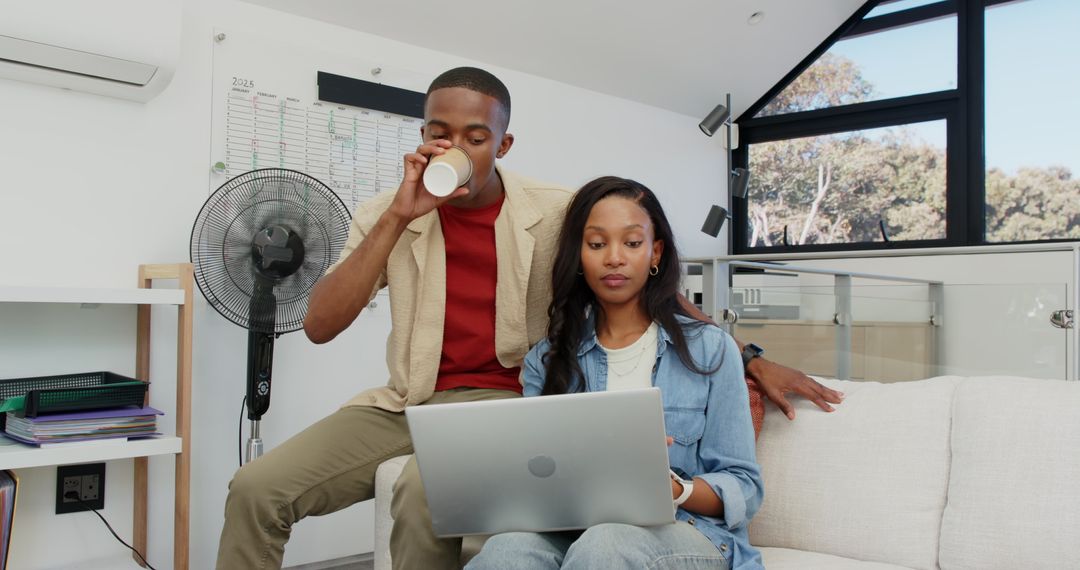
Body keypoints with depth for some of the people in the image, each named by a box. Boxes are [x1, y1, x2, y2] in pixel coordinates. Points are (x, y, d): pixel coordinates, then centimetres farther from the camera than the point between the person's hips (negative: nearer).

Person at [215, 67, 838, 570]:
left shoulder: (554, 213, -6)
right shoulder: (387, 214, 1)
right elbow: (320, 326, -9)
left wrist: (753, 361, -5)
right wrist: (399, 217, -17)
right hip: (408, 400, 4)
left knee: (424, 493, -34)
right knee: (257, 489, -13)